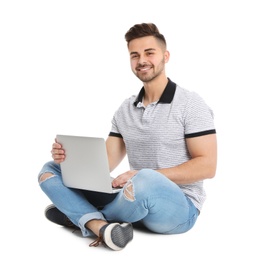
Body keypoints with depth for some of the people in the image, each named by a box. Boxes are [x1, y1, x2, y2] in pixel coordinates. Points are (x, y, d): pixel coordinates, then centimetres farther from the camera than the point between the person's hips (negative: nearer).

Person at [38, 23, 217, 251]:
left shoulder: (191, 104, -7)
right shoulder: (125, 110, 10)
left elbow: (207, 167, -14)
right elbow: (105, 163, 7)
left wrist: (145, 176, -23)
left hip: (180, 207, -5)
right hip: (137, 199, 6)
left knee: (144, 181, -41)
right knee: (50, 171, 1)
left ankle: (80, 216, -10)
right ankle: (101, 226, -27)